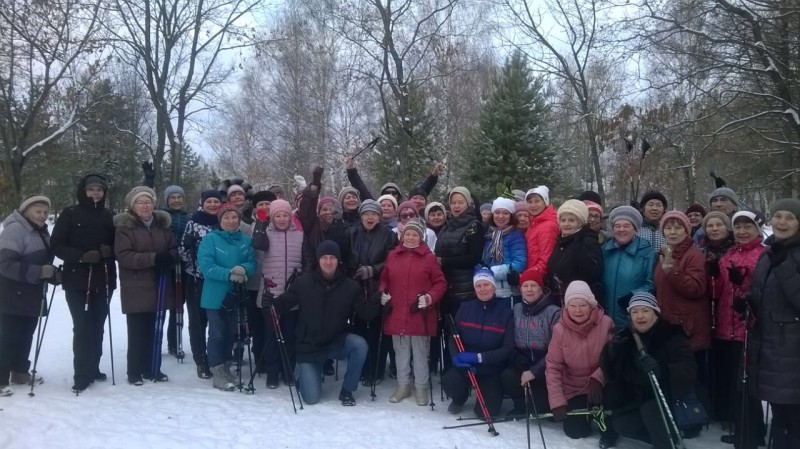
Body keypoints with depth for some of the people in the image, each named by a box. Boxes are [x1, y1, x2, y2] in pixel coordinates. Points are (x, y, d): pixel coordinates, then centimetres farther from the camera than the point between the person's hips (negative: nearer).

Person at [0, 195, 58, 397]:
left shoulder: (41, 232, 13)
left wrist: (53, 273, 5)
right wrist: (39, 272, -28)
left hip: (32, 295, 9)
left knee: (25, 336, 15)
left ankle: (20, 372, 27)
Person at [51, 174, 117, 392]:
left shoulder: (109, 216, 8)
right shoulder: (70, 213, -1)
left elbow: (117, 245, 13)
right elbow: (56, 245, -5)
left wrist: (110, 251, -10)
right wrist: (81, 256, -19)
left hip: (103, 280, 3)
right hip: (77, 280, -3)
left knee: (97, 326, 9)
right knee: (82, 327, -6)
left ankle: (92, 369, 21)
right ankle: (82, 374, 2)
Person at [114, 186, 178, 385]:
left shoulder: (163, 224, 10)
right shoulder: (124, 227, -5)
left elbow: (174, 249, 12)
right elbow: (123, 256, -16)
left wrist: (169, 258, -13)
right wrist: (154, 258, -24)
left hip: (160, 287, 5)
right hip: (136, 289, -4)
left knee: (155, 331, 11)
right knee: (137, 332, 0)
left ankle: (152, 369, 22)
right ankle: (134, 372, 12)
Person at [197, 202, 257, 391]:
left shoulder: (246, 240, 5)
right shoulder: (210, 238, -8)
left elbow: (253, 264, -1)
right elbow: (205, 265, -17)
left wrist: (243, 269, -24)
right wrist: (229, 274, -27)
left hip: (236, 294, 5)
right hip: (215, 295, -5)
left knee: (230, 333, 14)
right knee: (217, 334, 0)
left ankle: (226, 367, 27)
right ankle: (217, 372, 6)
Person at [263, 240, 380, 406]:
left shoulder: (350, 286, -5)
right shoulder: (303, 282, -7)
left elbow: (365, 314, -6)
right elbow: (284, 303, -2)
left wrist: (375, 302, -24)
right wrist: (270, 304, -23)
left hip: (337, 342, 1)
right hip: (309, 346, -1)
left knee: (360, 344, -31)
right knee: (311, 398, -10)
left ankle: (347, 390, -7)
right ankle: (304, 375, 29)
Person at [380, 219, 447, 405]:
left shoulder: (429, 257, -2)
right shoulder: (392, 256, 8)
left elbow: (441, 283, 0)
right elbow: (384, 279, 19)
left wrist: (430, 298, -14)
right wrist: (383, 293, 2)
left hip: (420, 314, -3)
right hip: (397, 314, 3)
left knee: (420, 353, 6)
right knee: (401, 352, 14)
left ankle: (421, 387, 20)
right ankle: (403, 385, 27)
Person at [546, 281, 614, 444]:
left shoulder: (606, 323, -15)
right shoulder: (560, 329, -13)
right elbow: (553, 367, -12)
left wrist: (598, 378, -32)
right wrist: (557, 401, -20)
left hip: (601, 384, -1)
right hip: (574, 388, 1)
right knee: (575, 432, -9)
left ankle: (609, 433, -4)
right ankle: (585, 411, 27)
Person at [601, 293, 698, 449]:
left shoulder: (671, 335, -17)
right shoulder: (626, 336, -2)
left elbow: (689, 371, -27)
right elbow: (609, 372, -3)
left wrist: (662, 370, -46)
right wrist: (612, 351, -25)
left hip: (667, 393, -6)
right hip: (637, 396, 6)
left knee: (650, 410, -32)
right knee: (620, 423, -9)